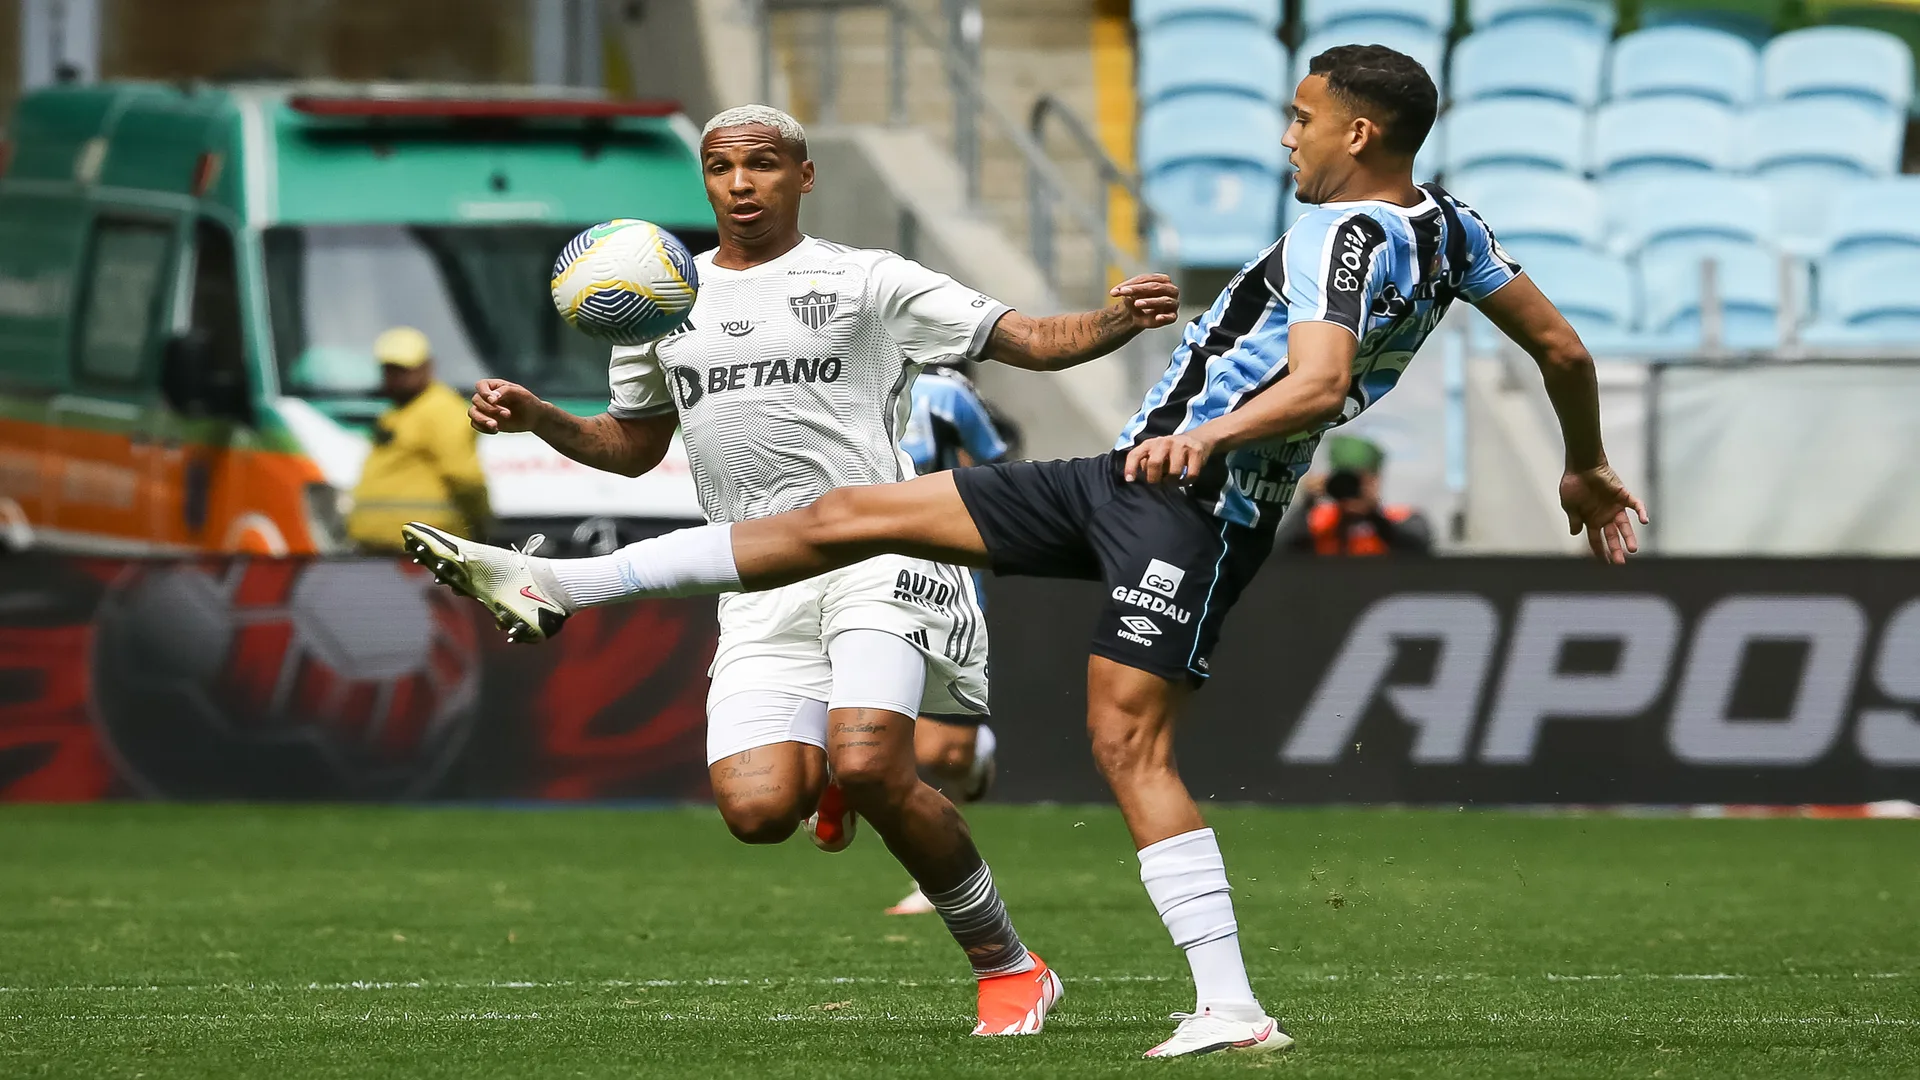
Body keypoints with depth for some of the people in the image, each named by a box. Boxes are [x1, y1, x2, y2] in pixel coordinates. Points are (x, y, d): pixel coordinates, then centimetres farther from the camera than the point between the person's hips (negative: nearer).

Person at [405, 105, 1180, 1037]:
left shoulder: (868, 283, 5)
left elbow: (1034, 341, 3)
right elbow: (632, 447, 31)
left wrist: (1120, 318, -16)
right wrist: (535, 418, 14)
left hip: (873, 551, -4)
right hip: (760, 595, 4)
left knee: (870, 769, -26)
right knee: (756, 809, -18)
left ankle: (1009, 969, -8)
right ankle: (827, 773, 21)